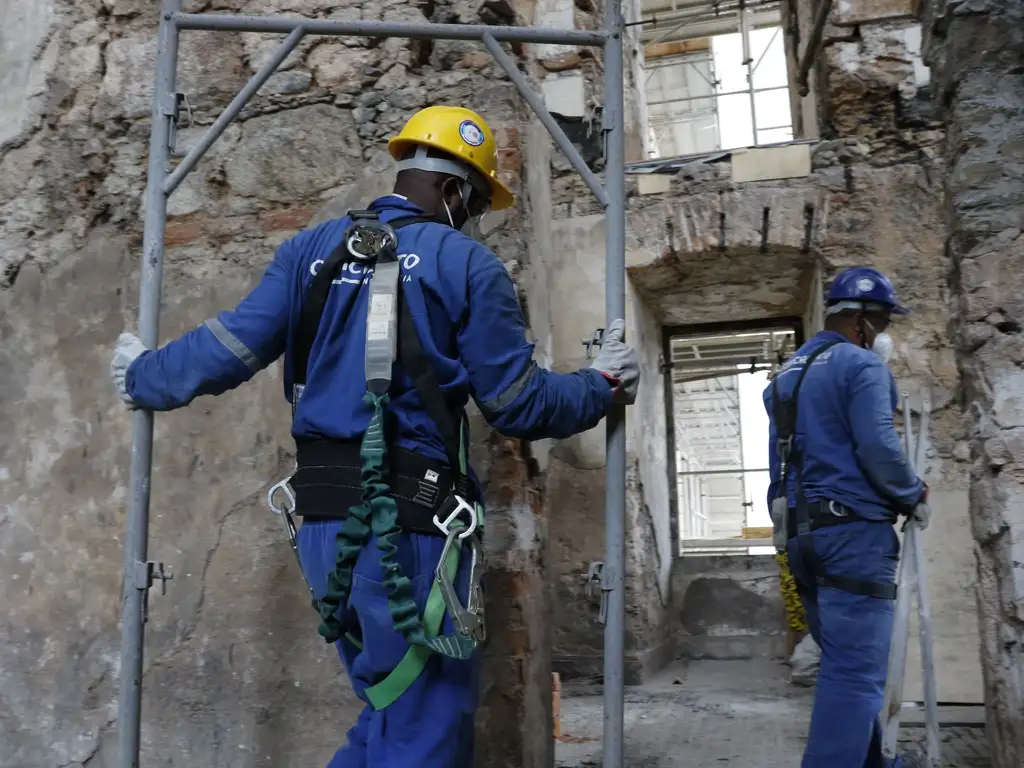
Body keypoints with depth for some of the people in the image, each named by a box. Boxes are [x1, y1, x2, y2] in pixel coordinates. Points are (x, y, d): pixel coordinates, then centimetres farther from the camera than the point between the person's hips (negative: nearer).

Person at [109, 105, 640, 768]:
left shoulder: (311, 248, 10)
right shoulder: (467, 263, -4)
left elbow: (230, 350, 6)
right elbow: (519, 405, -3)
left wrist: (144, 378, 25)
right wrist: (605, 386, 14)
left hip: (322, 523, 7)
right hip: (408, 526, -6)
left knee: (390, 710, 25)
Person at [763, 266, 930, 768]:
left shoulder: (787, 374, 19)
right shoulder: (861, 364, -7)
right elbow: (878, 447, -16)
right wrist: (914, 496, 0)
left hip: (801, 532, 9)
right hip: (852, 529, -9)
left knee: (845, 661, 19)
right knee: (856, 671, -8)